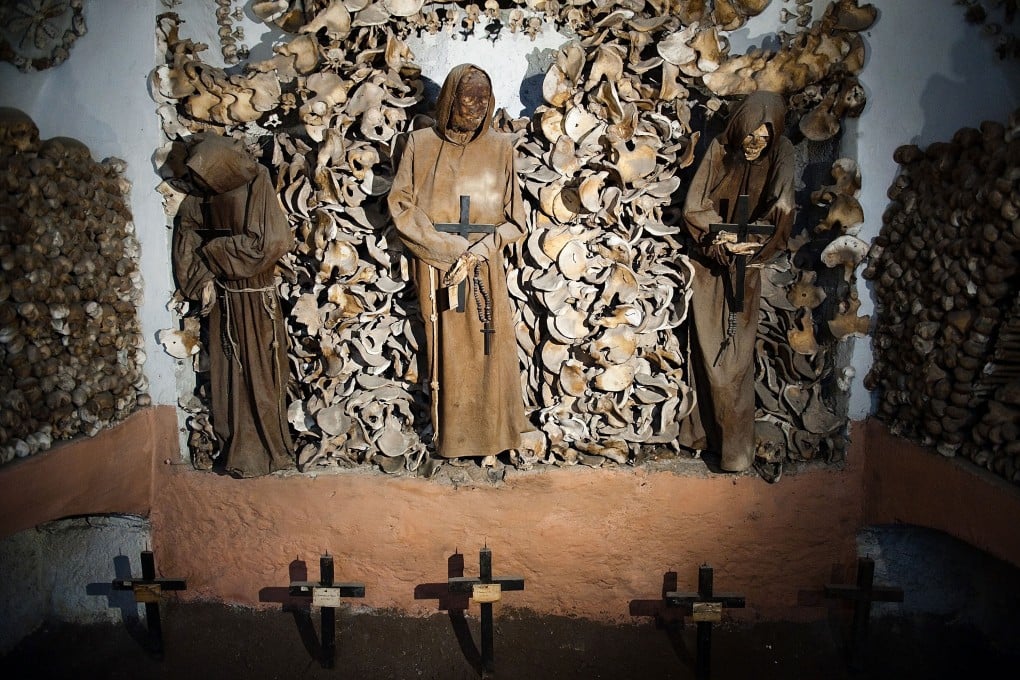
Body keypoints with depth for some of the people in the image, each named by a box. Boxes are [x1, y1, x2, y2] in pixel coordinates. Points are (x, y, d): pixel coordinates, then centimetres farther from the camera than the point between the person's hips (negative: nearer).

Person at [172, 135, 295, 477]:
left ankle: (266, 449, 18)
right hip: (223, 297, 4)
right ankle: (237, 448, 21)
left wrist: (213, 250, -9)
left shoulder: (257, 186, -14)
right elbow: (187, 242, 7)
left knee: (259, 371, 5)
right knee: (229, 372, 9)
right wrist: (203, 281, -8)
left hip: (256, 298, -4)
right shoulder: (200, 199, 2)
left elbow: (265, 243, -21)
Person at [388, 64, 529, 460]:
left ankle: (489, 435, 16)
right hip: (435, 265, 0)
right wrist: (452, 248, -13)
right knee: (445, 349, 4)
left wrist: (477, 252, -13)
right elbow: (400, 205, -4)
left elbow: (515, 219, 2)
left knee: (487, 348, 2)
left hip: (485, 267, 1)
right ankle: (449, 437, 16)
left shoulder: (500, 148, 5)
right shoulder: (421, 144, 3)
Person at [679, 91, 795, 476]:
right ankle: (706, 429, 19)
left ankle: (736, 444, 11)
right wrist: (723, 237, -22)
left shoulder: (780, 157, -5)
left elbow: (781, 216, -9)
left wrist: (750, 243, -26)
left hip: (745, 271, 0)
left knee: (736, 357, 1)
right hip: (709, 266, 1)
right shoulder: (720, 150, -5)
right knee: (709, 353, 5)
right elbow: (693, 208, -8)